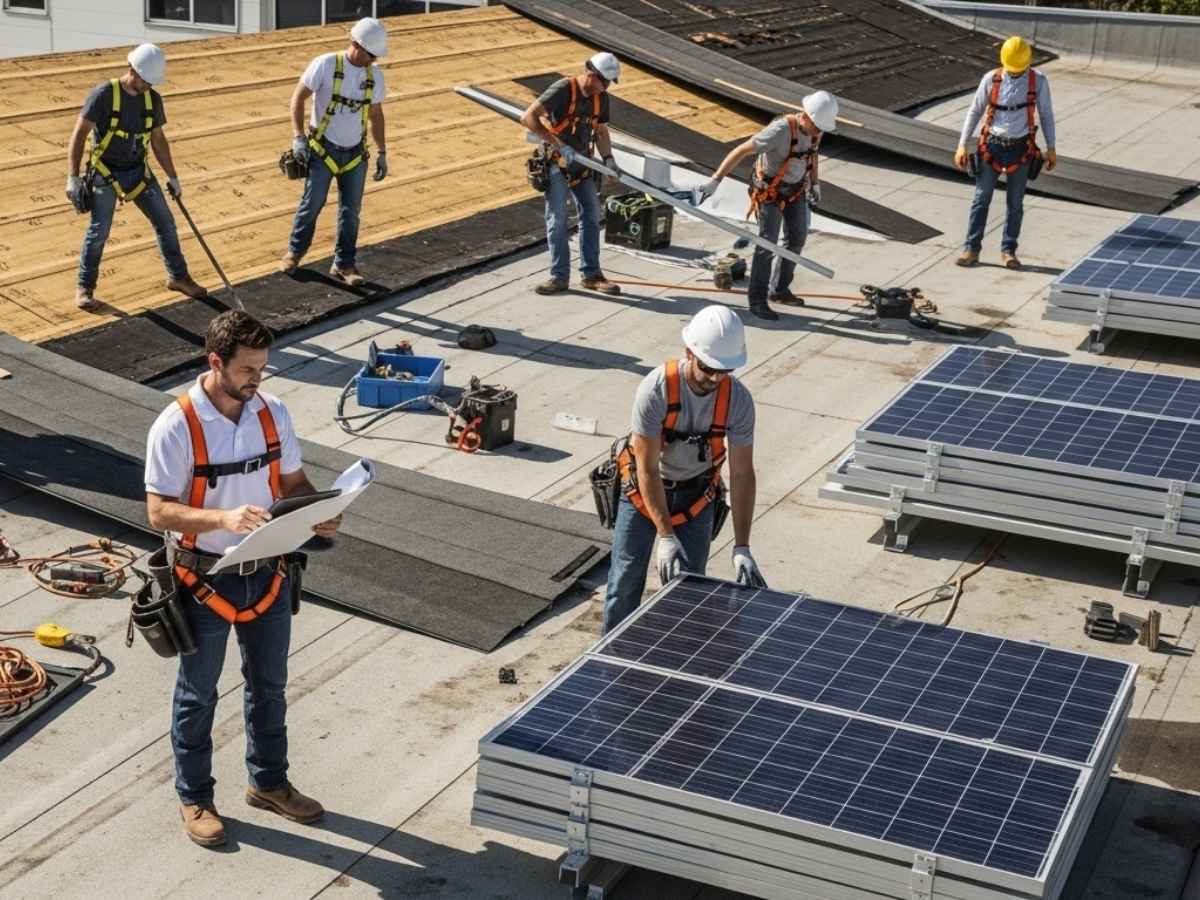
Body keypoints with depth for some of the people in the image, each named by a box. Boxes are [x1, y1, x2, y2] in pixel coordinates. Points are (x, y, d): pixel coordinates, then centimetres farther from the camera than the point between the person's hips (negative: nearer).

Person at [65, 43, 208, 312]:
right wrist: (73, 178, -21)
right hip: (105, 172, -5)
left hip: (139, 171, 5)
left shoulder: (153, 99, 0)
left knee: (165, 222, 5)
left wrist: (173, 177, 14)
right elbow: (79, 135, -16)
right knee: (99, 230, -12)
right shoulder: (104, 94, -16)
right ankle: (85, 288, 3)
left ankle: (178, 277, 22)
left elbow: (158, 140, 12)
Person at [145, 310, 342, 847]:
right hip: (206, 579, -5)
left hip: (268, 574, 5)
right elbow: (159, 511, -21)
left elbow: (294, 482, 5)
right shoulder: (175, 427, -21)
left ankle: (268, 783, 40)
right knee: (198, 696, 13)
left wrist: (318, 516, -16)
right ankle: (194, 798, 31)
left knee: (269, 685, 20)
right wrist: (223, 518, -37)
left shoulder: (273, 412, -4)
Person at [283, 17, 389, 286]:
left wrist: (382, 153, 9)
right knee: (312, 203, -4)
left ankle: (344, 264, 15)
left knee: (351, 210, 4)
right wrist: (298, 137, -17)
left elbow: (376, 115, 11)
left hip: (356, 152, 4)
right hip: (323, 149, -4)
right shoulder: (326, 64, -13)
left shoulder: (375, 75, 1)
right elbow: (298, 96, -9)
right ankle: (295, 251, 19)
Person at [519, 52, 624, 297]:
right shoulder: (563, 89, -19)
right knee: (557, 219, -5)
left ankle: (591, 274, 14)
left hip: (582, 163, 7)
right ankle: (559, 276, 2)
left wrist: (608, 158, -3)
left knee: (591, 215, 6)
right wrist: (559, 145, -29)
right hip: (556, 162, -6)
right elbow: (528, 117, -26)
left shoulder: (601, 98, 2)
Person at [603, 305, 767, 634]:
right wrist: (665, 537, -31)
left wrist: (742, 547, -22)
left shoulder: (738, 399, -21)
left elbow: (742, 474, -17)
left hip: (697, 494, 2)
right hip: (644, 489, -2)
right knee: (625, 584, -3)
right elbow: (647, 468, -26)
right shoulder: (656, 388, -29)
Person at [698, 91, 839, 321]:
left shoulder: (816, 125, -12)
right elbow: (741, 151, -32)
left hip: (795, 189, 7)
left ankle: (779, 289, 31)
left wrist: (815, 184, 16)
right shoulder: (781, 130, -35)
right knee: (768, 243, -10)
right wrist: (715, 181, -34)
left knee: (797, 238, 15)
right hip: (769, 191, -7)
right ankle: (757, 300, -1)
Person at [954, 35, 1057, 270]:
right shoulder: (991, 79, -6)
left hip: (1020, 149, 0)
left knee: (1015, 203, 5)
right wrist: (962, 146, -3)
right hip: (992, 146, 0)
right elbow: (974, 112, 1)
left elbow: (1046, 114, 3)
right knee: (981, 199, 0)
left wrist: (1051, 149, 2)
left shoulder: (1038, 81, -5)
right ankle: (971, 249, 6)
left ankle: (1008, 251, 15)